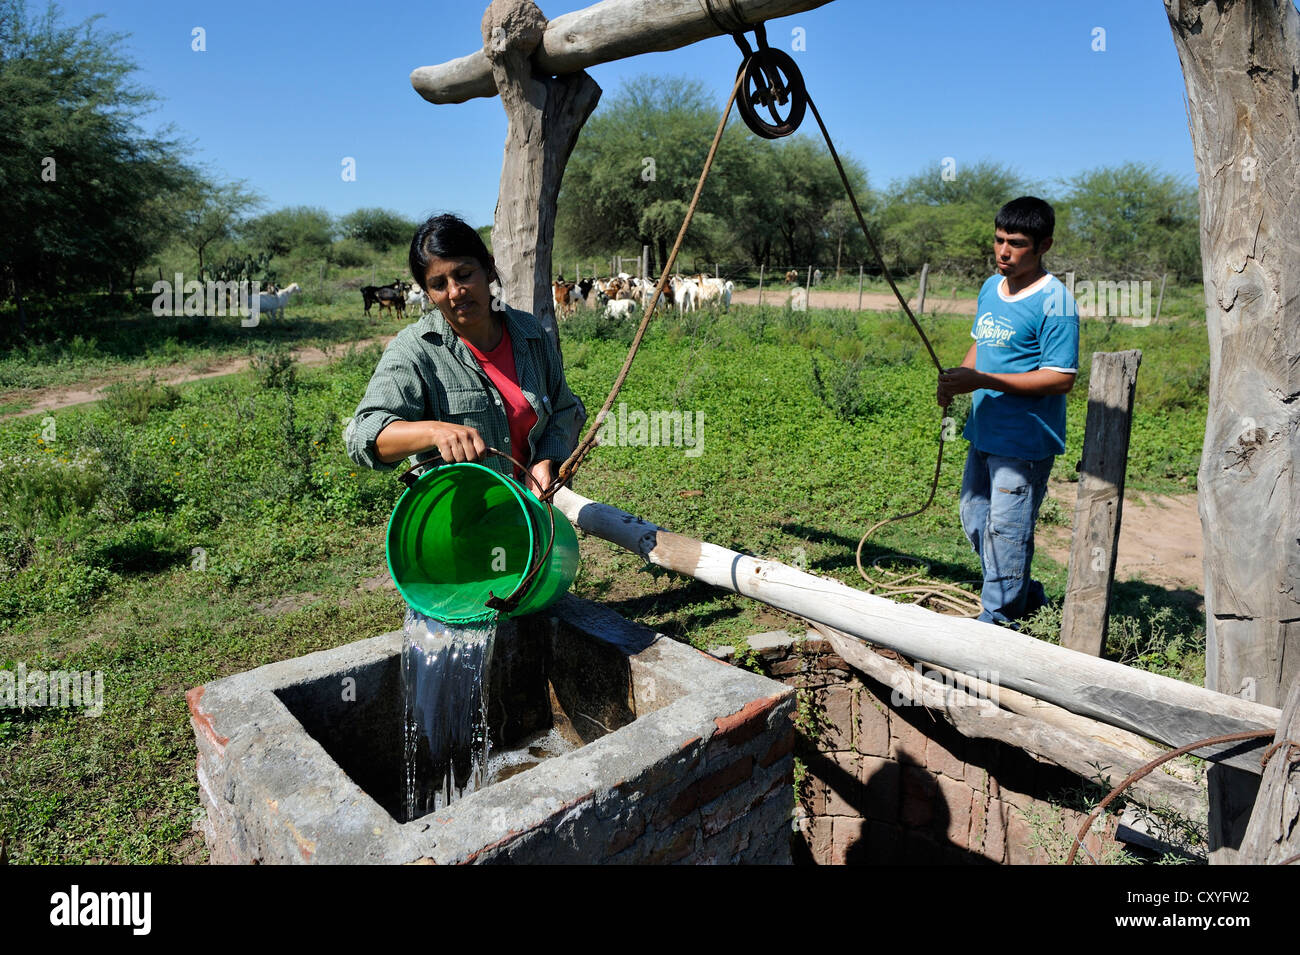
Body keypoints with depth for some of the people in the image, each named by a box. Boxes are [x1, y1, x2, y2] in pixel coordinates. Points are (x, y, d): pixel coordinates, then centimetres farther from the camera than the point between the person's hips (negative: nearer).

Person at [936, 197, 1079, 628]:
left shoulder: (1055, 303, -15)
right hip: (984, 432, 9)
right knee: (974, 517, 18)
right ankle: (1026, 598, 37)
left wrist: (982, 380, -24)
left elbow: (1061, 378, -19)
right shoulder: (990, 289, 9)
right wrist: (957, 378, 0)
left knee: (1006, 528, -2)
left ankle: (997, 621, 15)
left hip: (1026, 442, -9)